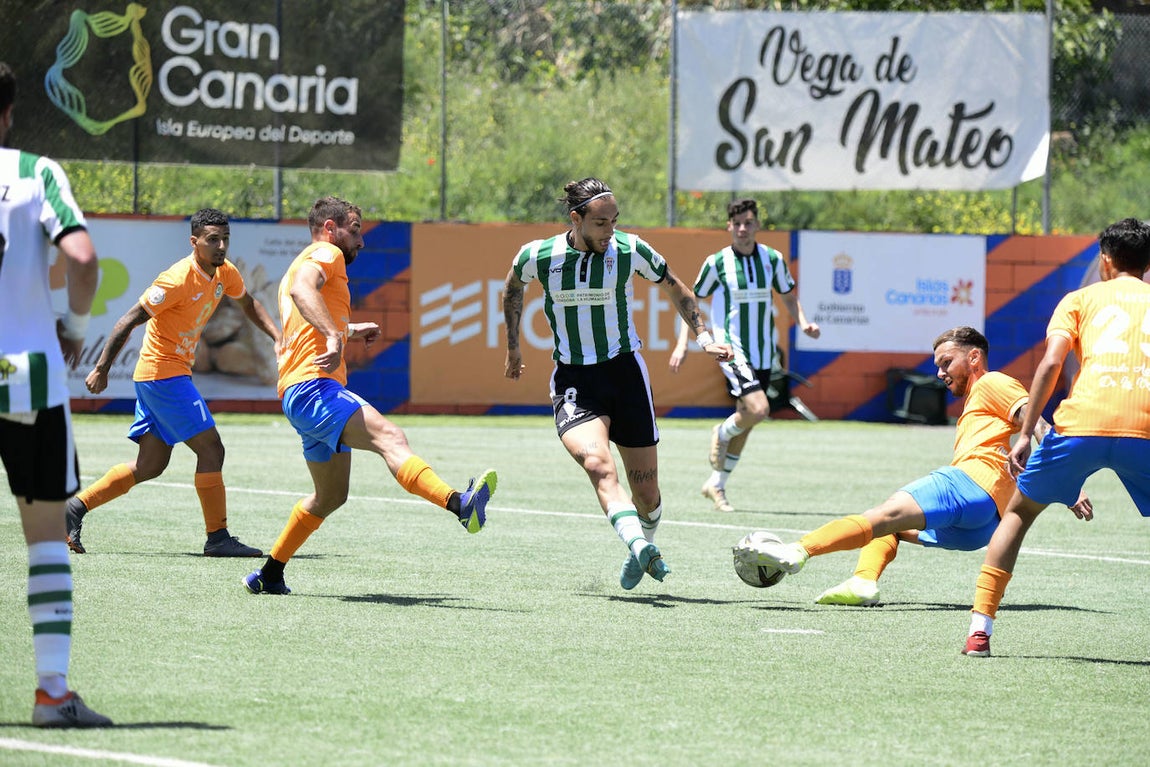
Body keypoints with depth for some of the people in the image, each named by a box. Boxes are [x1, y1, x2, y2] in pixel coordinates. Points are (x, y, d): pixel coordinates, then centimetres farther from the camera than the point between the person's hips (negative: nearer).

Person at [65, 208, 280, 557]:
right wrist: (102, 369, -18)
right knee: (210, 449, -9)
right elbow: (129, 321, -18)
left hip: (165, 376, 9)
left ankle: (77, 507, 13)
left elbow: (248, 303, 26)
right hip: (165, 373, -9)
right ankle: (217, 538, -4)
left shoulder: (225, 272, 5)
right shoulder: (178, 279, -21)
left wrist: (277, 336, 12)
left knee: (150, 466, 10)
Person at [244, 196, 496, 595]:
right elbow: (302, 288, -26)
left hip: (305, 396, 11)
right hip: (312, 386, -11)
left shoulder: (305, 261, 30)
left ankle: (269, 575, 30)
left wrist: (350, 330, 53)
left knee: (330, 496, 21)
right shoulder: (325, 254, -2)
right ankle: (460, 504, -56)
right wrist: (334, 335, -38)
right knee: (389, 436, -33)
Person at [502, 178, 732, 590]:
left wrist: (703, 335, 4)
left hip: (624, 371, 1)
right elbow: (513, 287, 17)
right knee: (599, 466, -29)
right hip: (573, 381, -1)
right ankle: (638, 546, -46)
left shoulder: (630, 250, -8)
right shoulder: (537, 256, -7)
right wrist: (513, 346, 22)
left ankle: (645, 546, 35)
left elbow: (675, 288, 10)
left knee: (646, 490, 4)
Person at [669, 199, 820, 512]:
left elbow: (789, 297, 16)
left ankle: (716, 484, 22)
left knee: (745, 424, 8)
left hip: (763, 353, 4)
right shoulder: (717, 262, -5)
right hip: (731, 349, -4)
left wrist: (803, 322, -4)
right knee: (757, 409, -23)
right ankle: (722, 434, 9)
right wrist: (682, 344, -3)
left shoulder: (772, 259, 3)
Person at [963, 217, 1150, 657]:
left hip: (1082, 422, 0)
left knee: (1019, 512, 20)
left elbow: (1051, 362, 3)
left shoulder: (1081, 299, 19)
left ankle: (980, 628, 11)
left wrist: (1025, 433, 3)